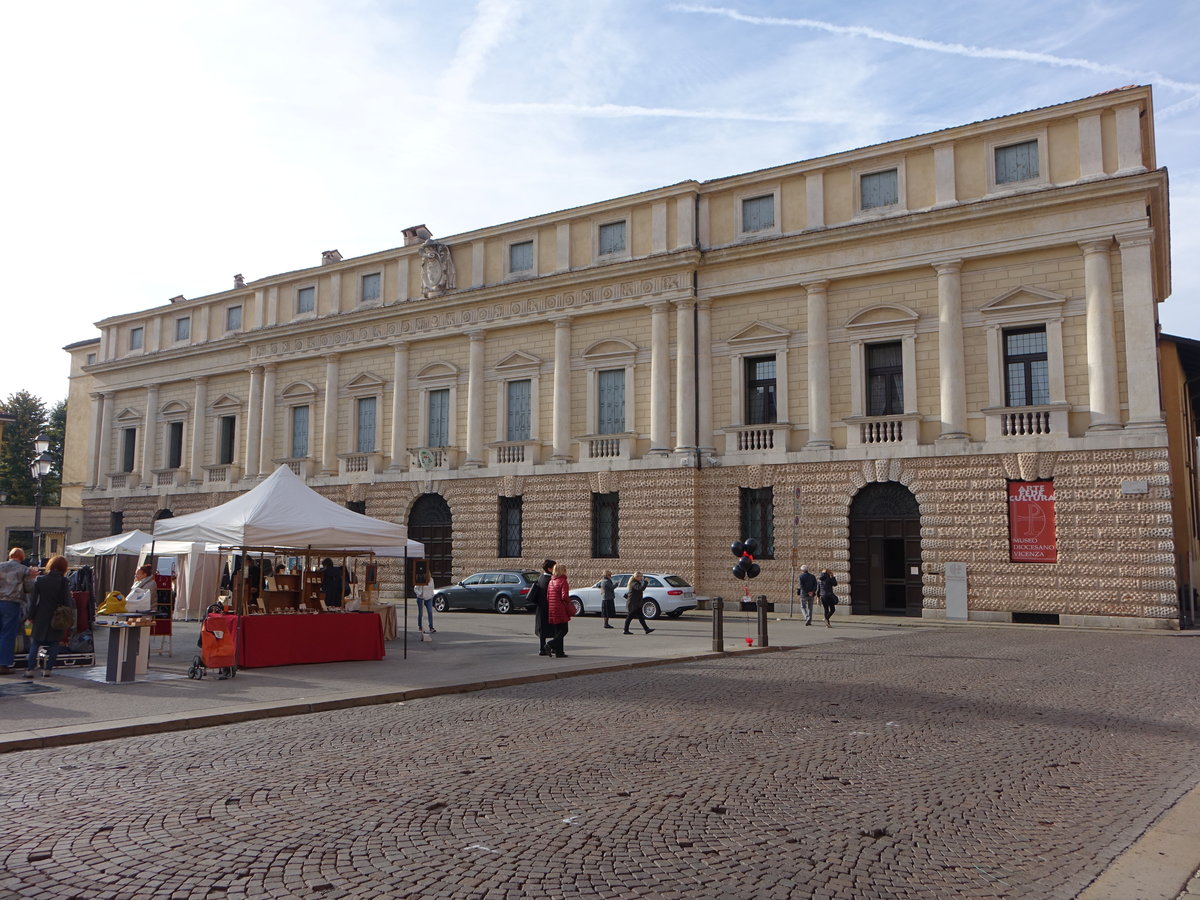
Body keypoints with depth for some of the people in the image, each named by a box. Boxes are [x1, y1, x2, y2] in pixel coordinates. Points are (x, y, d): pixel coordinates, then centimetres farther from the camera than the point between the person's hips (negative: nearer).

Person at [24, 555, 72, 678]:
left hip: (41, 617, 2)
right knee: (54, 643, 7)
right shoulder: (63, 581, -9)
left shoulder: (39, 580, -2)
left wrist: (31, 616, 8)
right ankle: (47, 669, 4)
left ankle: (30, 669, 5)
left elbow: (33, 600, 0)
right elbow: (67, 601, -8)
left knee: (35, 642, 10)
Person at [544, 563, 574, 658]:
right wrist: (569, 603, -3)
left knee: (557, 631, 13)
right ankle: (551, 644, -18)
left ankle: (559, 652, 13)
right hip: (561, 610, -8)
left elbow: (547, 597, 14)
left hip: (551, 610, 8)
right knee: (563, 630, -1)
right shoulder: (563, 581, -11)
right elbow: (564, 596, -20)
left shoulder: (551, 581, 13)